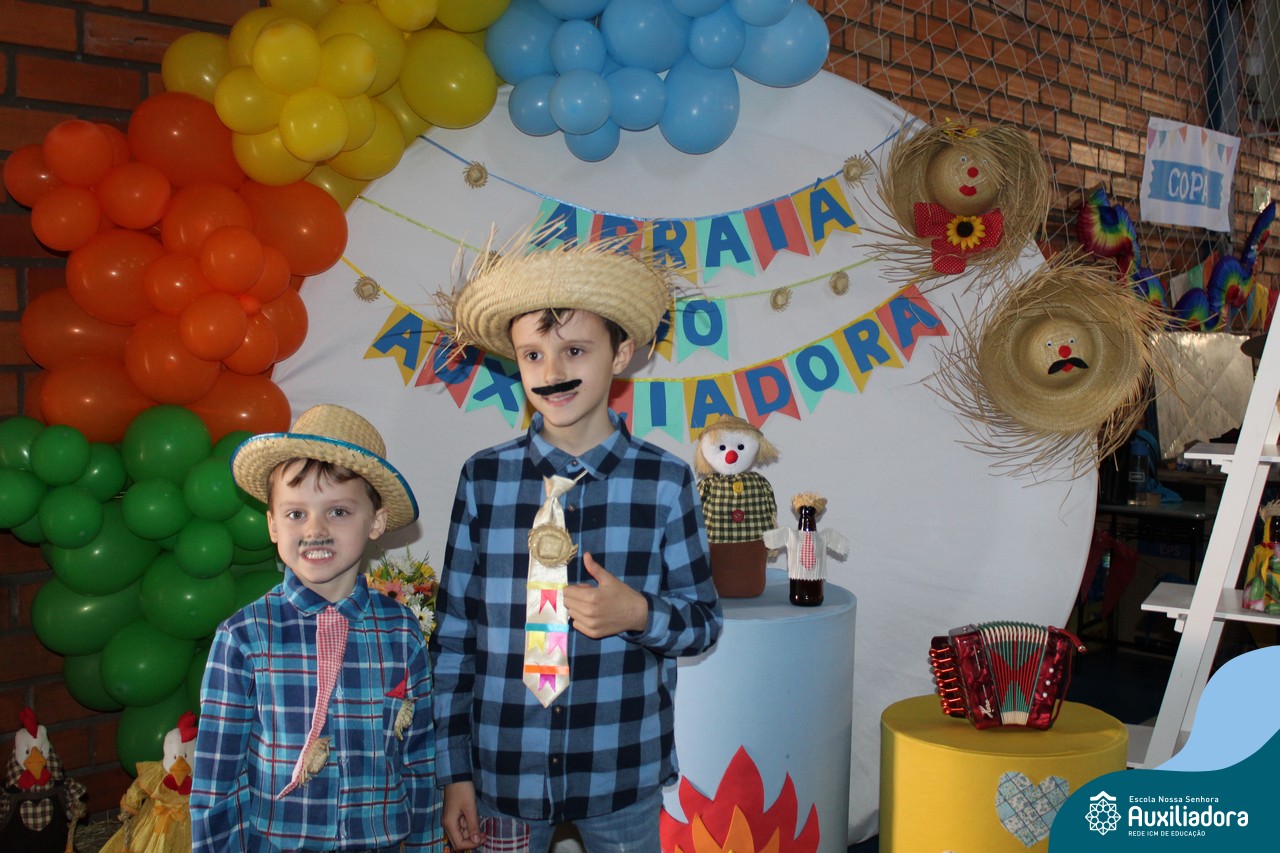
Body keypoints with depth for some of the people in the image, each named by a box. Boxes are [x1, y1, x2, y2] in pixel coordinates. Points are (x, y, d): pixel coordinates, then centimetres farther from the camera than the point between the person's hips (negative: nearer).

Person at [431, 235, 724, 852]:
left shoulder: (665, 481, -6)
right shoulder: (483, 479, -4)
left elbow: (704, 620, 2)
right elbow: (453, 636, 1)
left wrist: (638, 613, -19)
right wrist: (454, 773, 0)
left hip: (622, 778, 0)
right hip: (502, 774, 1)